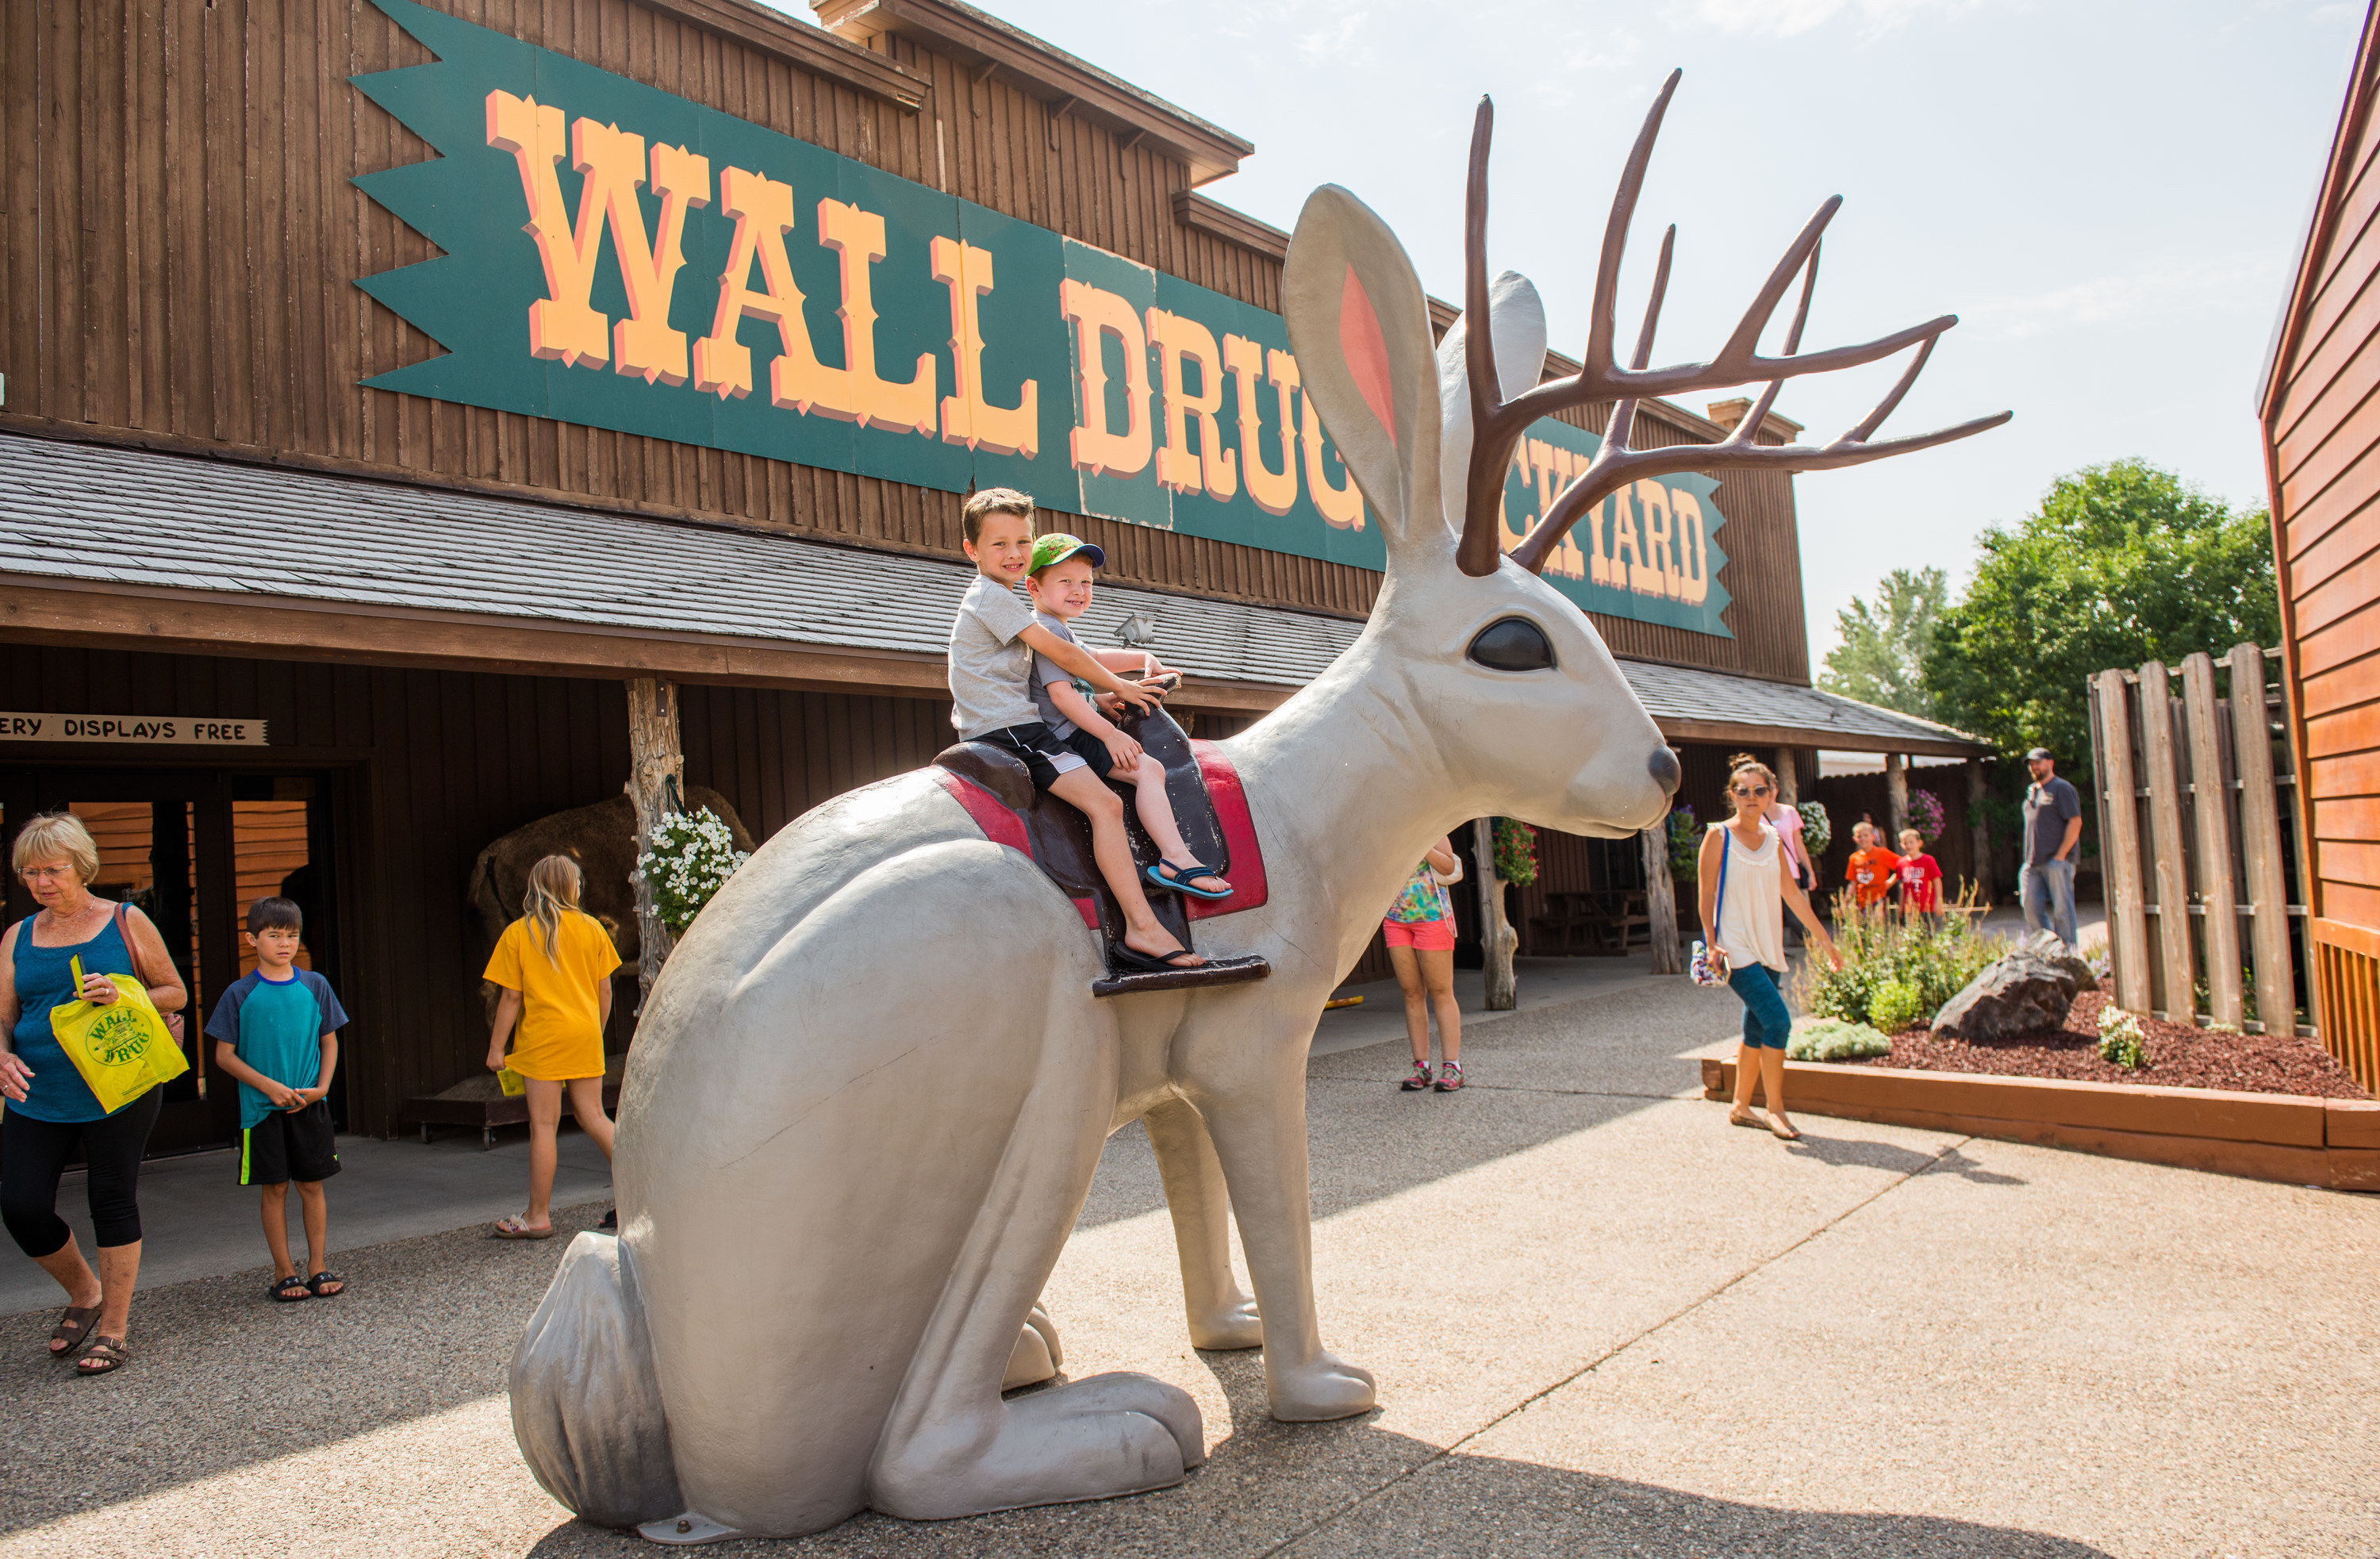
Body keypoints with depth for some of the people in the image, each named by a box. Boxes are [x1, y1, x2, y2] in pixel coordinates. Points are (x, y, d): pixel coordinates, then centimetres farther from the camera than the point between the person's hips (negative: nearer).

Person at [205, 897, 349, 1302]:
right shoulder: (240, 994, -2)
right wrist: (268, 1086, -13)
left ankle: (318, 1267, 15)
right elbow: (224, 1055, -2)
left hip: (309, 1105, 2)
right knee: (274, 1188, 4)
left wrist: (321, 1088, -4)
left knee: (312, 1185, 6)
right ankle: (284, 1272, 14)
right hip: (262, 1107, -2)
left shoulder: (315, 986, 4)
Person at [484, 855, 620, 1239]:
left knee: (544, 1124, 1)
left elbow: (511, 997, -5)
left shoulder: (518, 934, -4)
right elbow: (605, 990, 6)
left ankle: (538, 1217, 8)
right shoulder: (592, 928, 4)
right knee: (593, 1117, 12)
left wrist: (496, 1047, 2)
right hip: (585, 1035, 3)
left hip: (543, 1037, -3)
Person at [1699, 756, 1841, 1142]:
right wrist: (1711, 944, -15)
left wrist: (1825, 940, 18)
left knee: (1757, 1030, 10)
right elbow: (1707, 894, -7)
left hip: (1767, 948, 6)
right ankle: (1775, 1108, -6)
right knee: (1777, 1020, -16)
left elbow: (1792, 894, 17)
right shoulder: (1719, 836, -6)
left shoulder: (1773, 841, 11)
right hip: (1735, 947, -6)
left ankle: (1741, 1108, 23)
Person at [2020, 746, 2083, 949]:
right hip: (2033, 863, 7)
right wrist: (2029, 858, 14)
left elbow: (2075, 822, -10)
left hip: (2057, 862, -7)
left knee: (2061, 910, -6)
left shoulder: (2062, 789, -3)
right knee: (2031, 908, 1)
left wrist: (2060, 855, -14)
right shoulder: (2031, 791, 19)